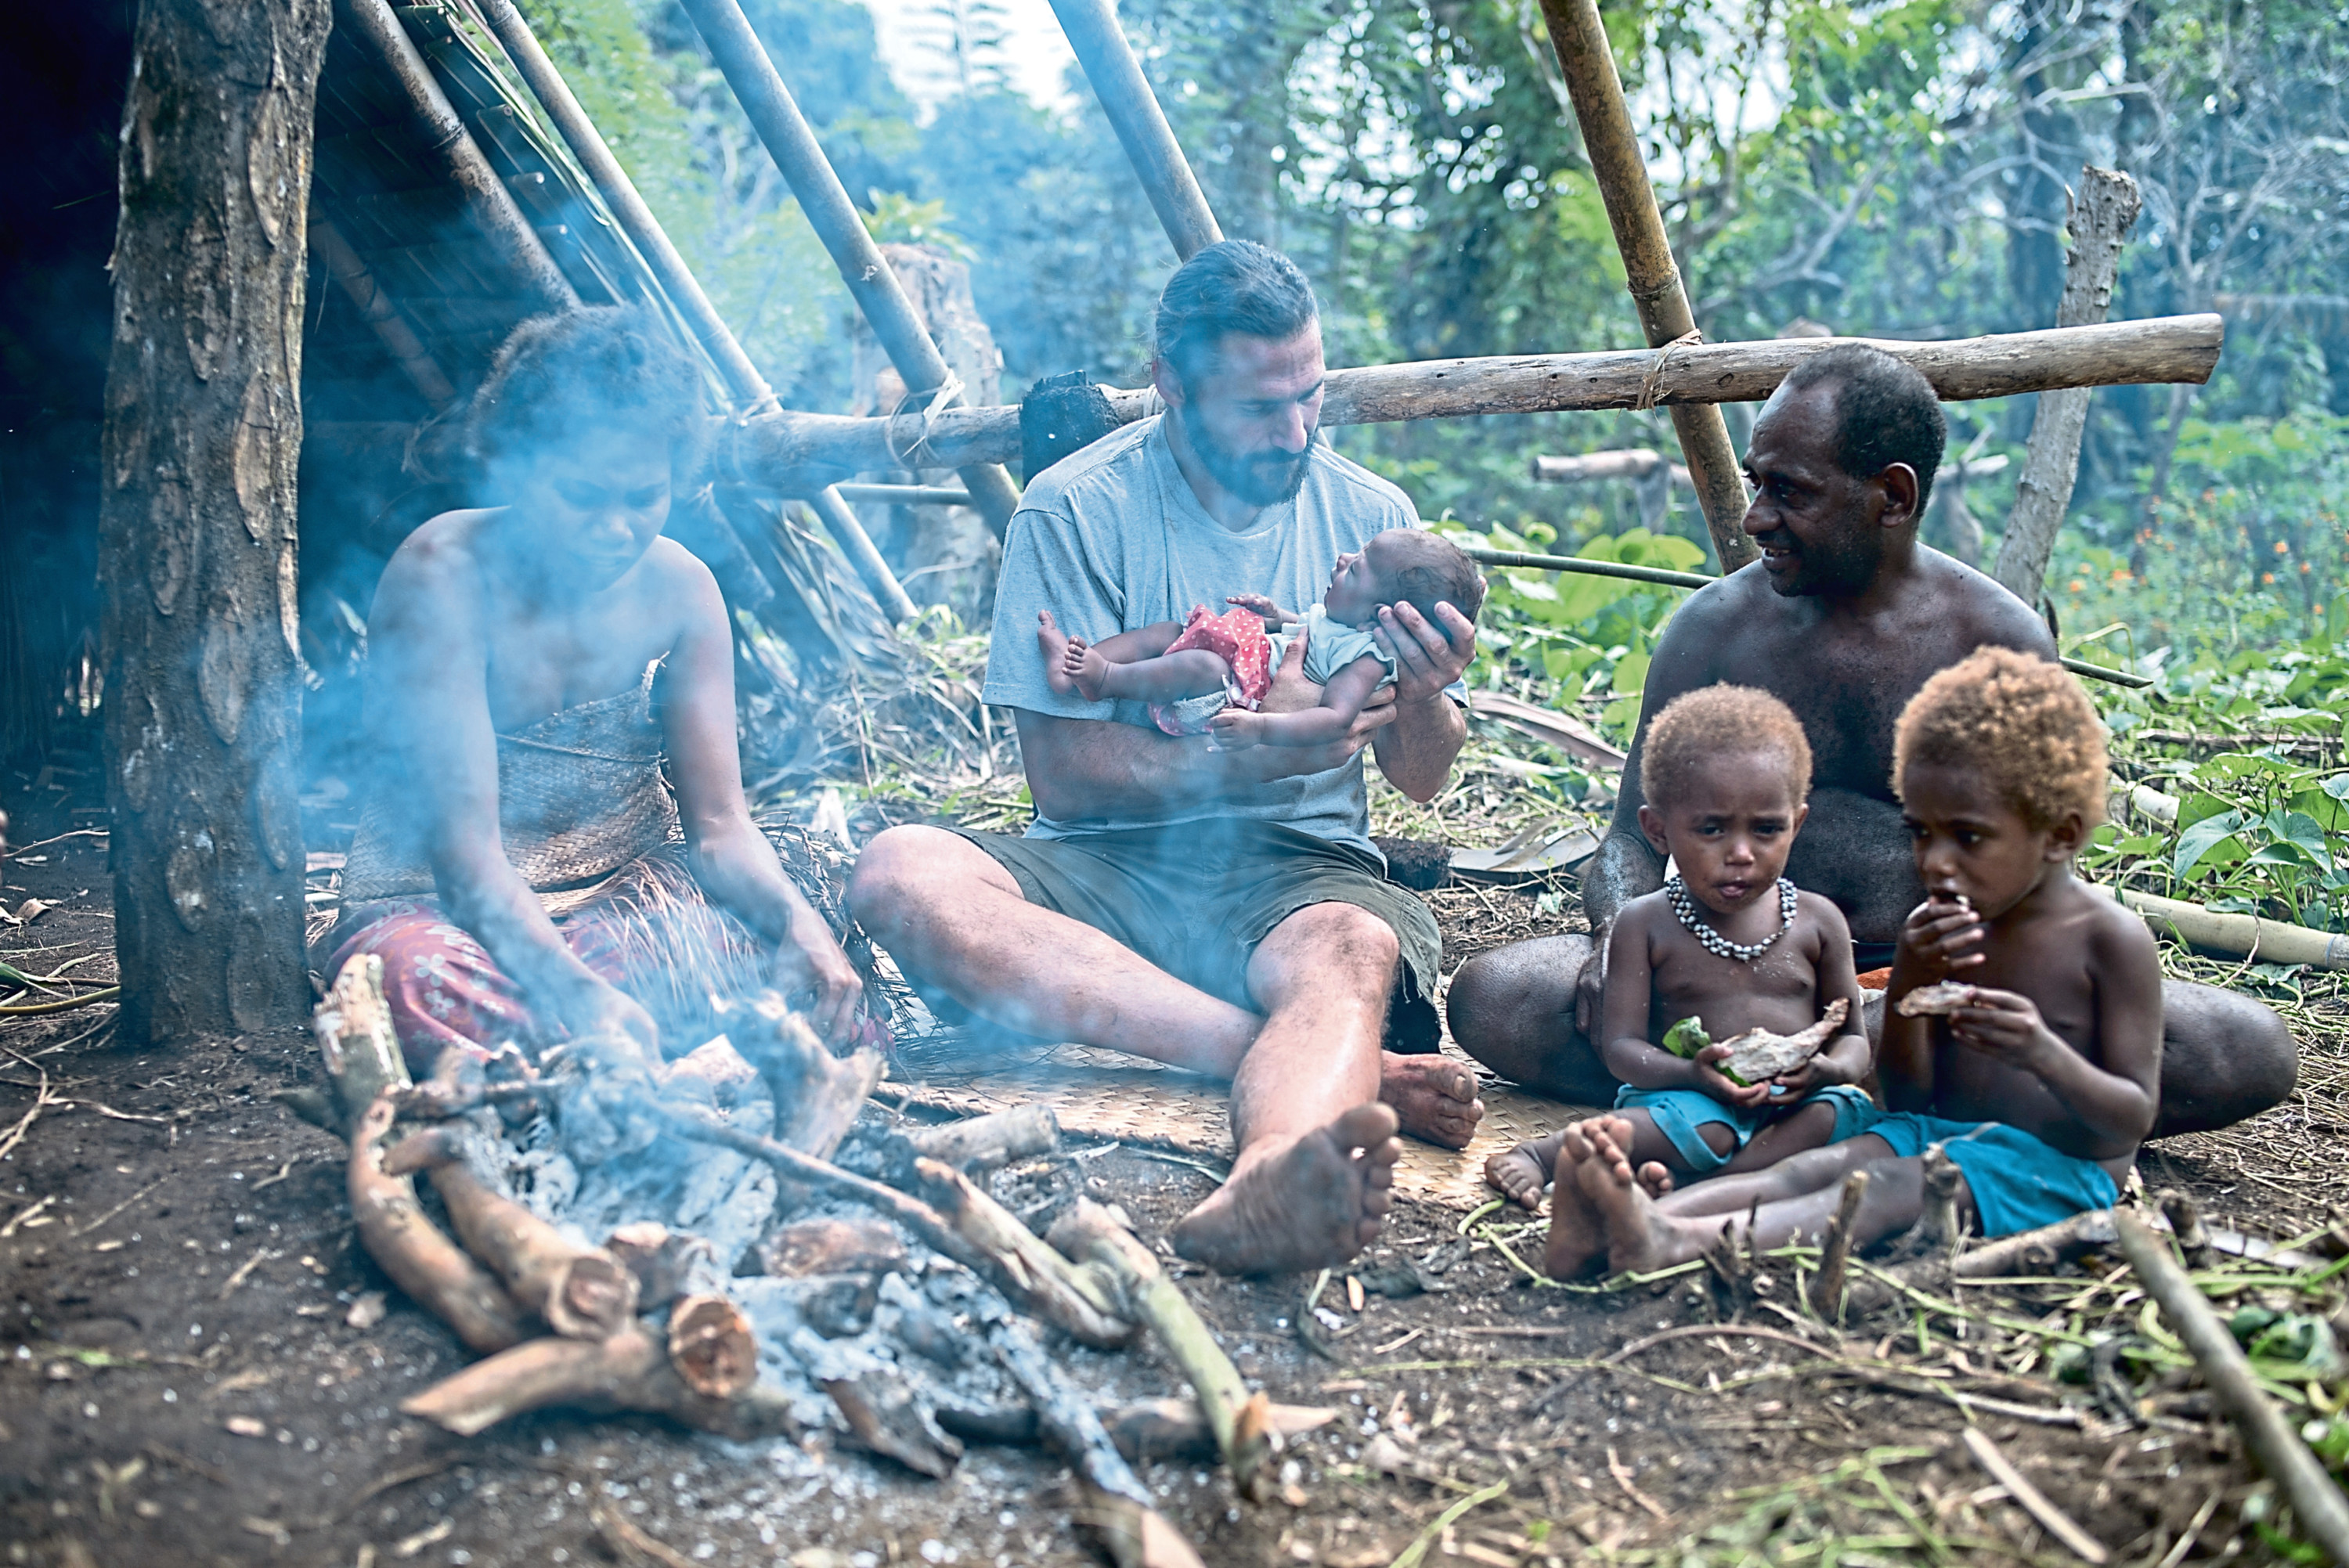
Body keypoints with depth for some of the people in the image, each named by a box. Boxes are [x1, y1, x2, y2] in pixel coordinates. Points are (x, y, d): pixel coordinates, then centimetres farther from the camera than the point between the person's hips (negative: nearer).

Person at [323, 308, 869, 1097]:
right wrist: (572, 992, -45)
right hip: (437, 905, -3)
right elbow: (461, 843, -27)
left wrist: (799, 922, -28)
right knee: (421, 979, -40)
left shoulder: (678, 588, -4)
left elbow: (719, 823, -5)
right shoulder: (444, 578, -18)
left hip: (630, 892, 3)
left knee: (807, 973, -25)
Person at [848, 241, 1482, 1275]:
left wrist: (1423, 702, -13)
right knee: (902, 873, -31)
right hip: (1110, 867, 0)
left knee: (1353, 952, -35)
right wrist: (1256, 753, -18)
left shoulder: (1370, 516, 7)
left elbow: (1420, 780, 11)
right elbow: (1064, 774, -7)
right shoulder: (1079, 511, -3)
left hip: (1297, 867, 1)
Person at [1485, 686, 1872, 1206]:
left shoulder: (1817, 920, 7)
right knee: (1707, 1129, -35)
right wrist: (1691, 1074, -26)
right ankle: (1541, 1153, -26)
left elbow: (1853, 1036, 11)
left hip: (1794, 1104, 3)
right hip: (1689, 1098, -3)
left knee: (1845, 1109, -29)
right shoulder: (1646, 924, 1)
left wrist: (1829, 1069, -15)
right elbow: (1622, 1045, -4)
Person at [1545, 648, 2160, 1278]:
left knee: (1894, 1183, -32)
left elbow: (2134, 1119, -8)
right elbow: (1908, 1096, 7)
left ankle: (1676, 1242, -56)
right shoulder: (1938, 931, 8)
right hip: (1939, 1131, 6)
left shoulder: (2112, 939, -7)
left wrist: (2045, 1055, -30)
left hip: (2058, 1163, -5)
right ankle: (1632, 1223, -48)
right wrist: (1911, 978, -11)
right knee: (1820, 1165, -24)